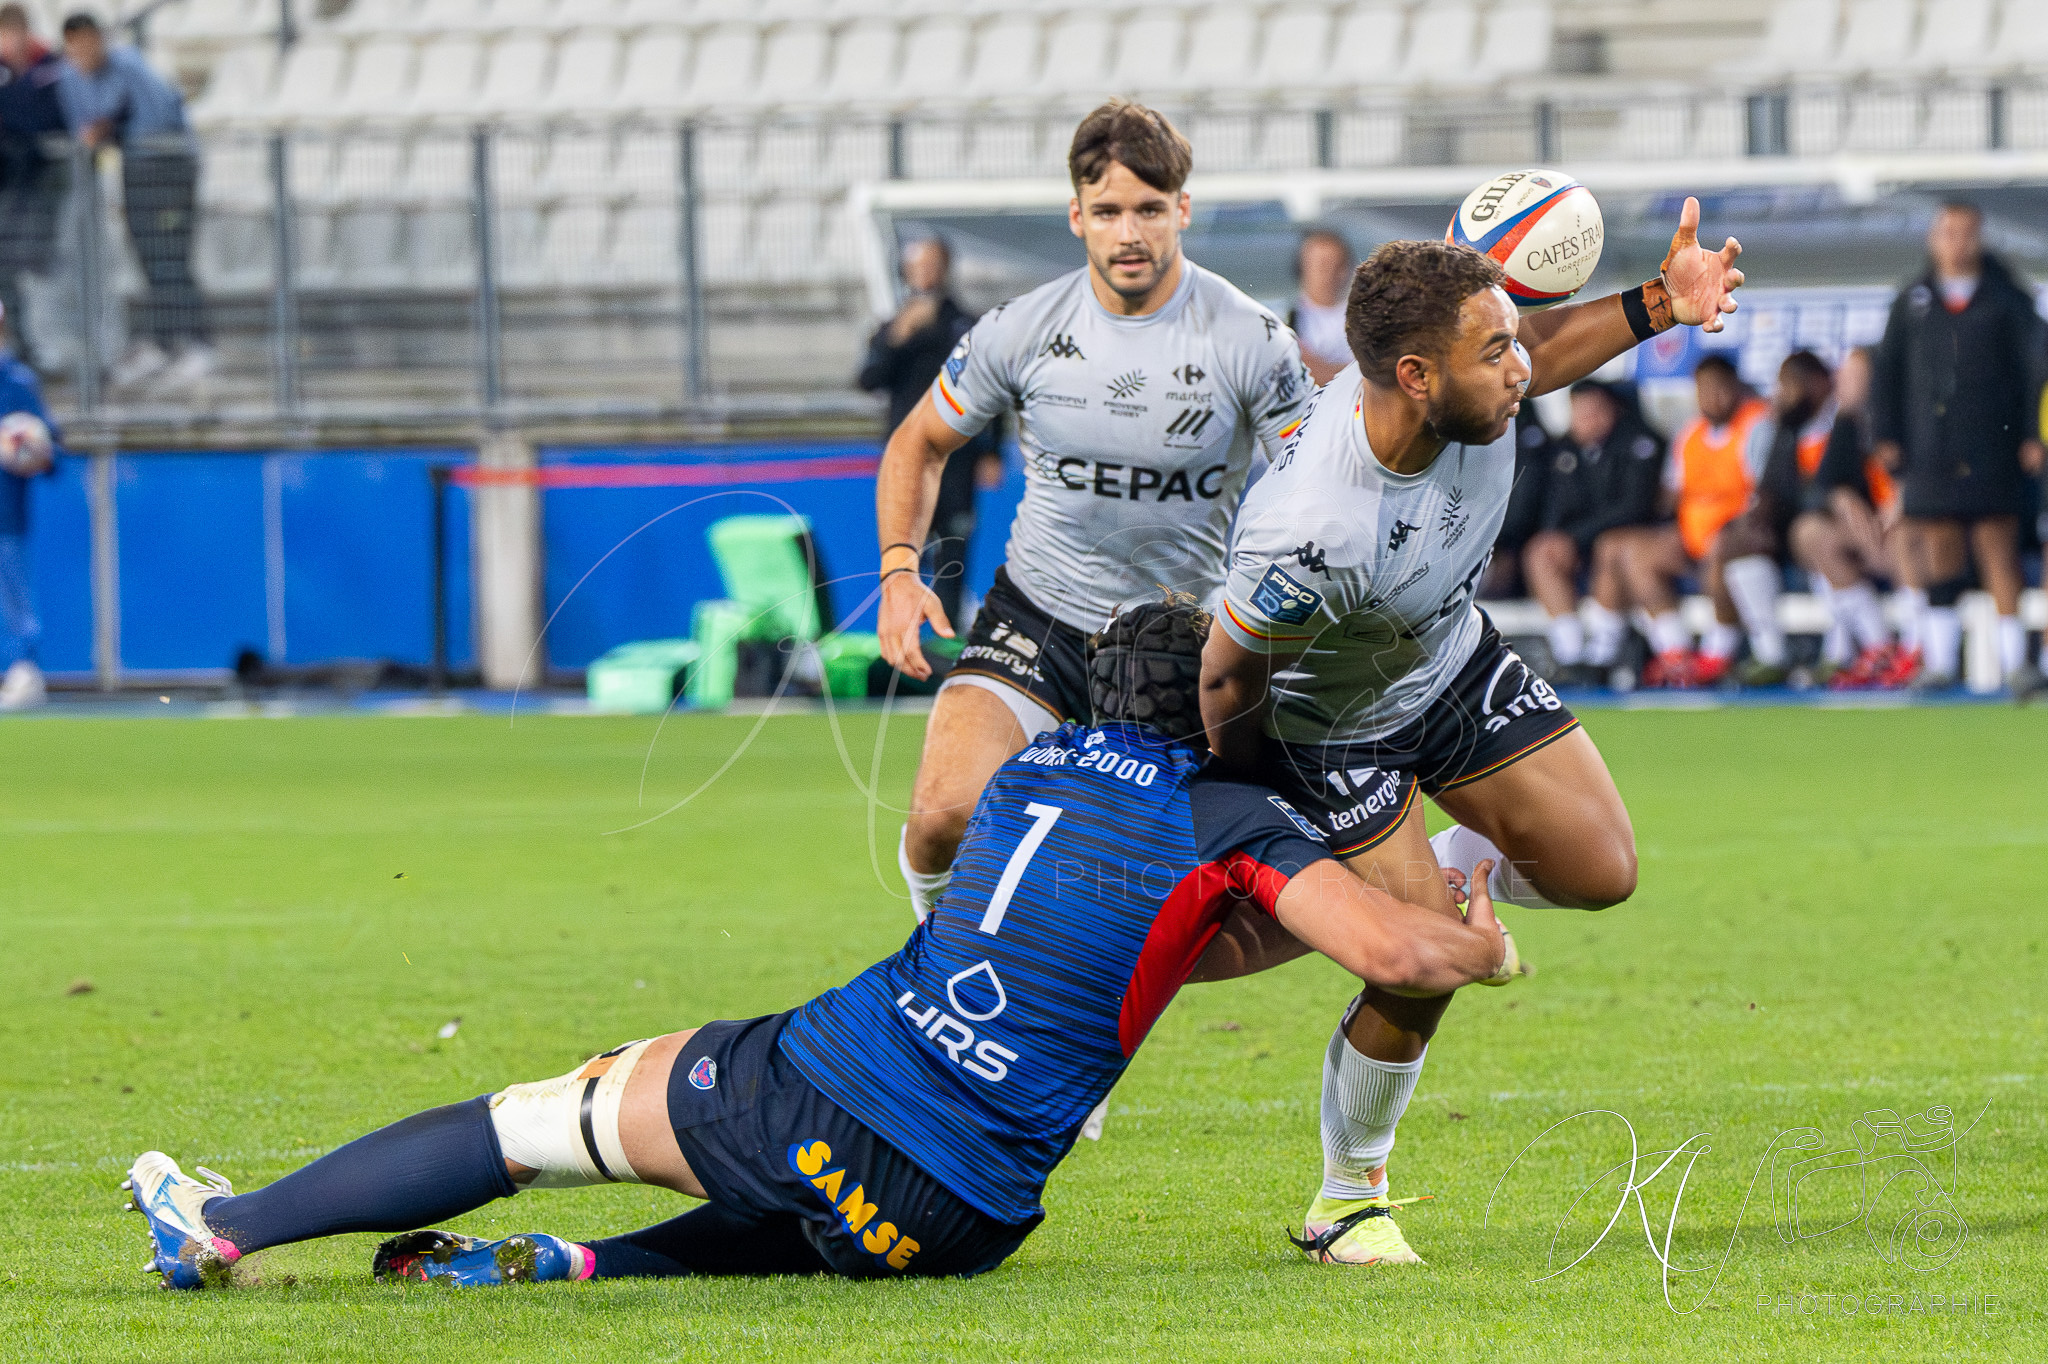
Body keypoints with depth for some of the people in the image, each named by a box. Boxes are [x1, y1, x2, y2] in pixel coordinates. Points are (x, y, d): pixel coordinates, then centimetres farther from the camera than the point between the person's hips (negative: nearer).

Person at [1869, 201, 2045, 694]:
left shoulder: (2007, 299, 5)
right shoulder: (1912, 302, 12)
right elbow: (1886, 370, 14)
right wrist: (1886, 435, 6)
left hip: (1992, 446, -2)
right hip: (1930, 446, 2)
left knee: (1999, 551, -6)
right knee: (1938, 551, 3)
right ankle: (1940, 661, 8)